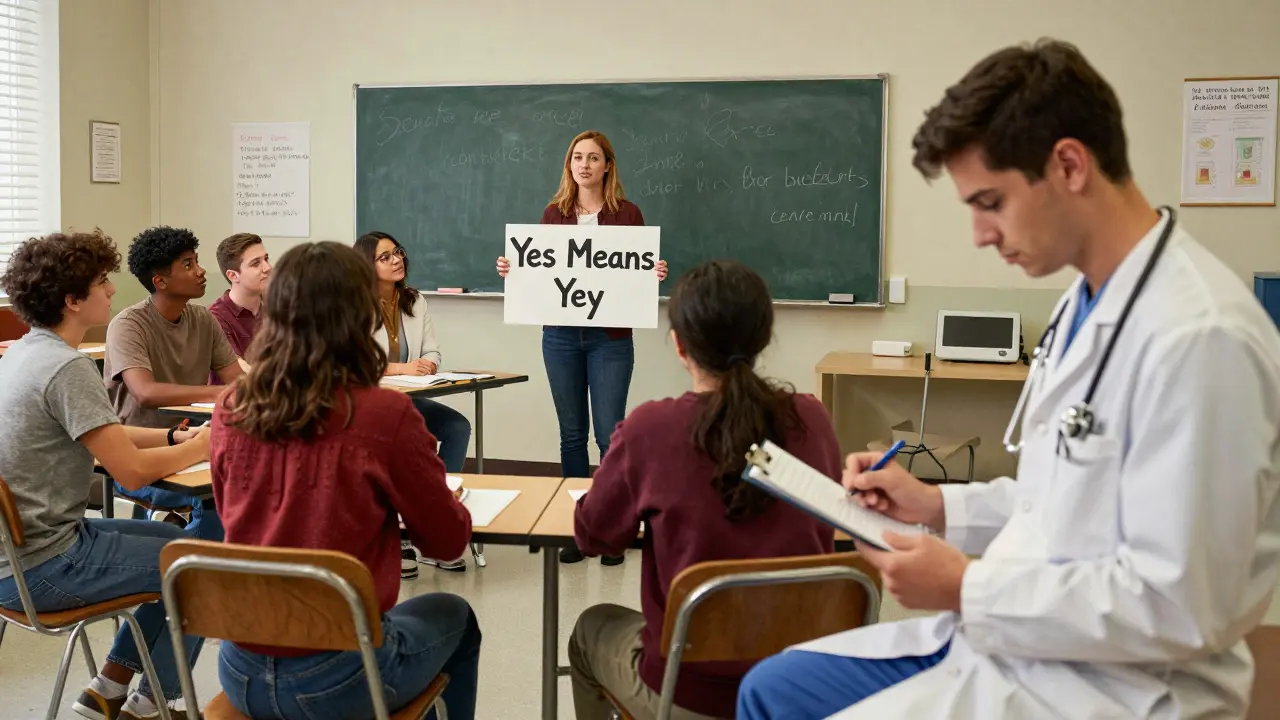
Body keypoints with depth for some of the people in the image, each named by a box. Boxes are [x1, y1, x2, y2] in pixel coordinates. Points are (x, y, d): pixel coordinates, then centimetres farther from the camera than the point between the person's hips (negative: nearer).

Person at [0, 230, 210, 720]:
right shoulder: (67, 367, -23)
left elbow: (102, 438, 16)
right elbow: (131, 471, -23)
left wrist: (173, 438, 4)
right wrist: (201, 447, -6)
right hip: (41, 568, -10)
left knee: (177, 541, 22)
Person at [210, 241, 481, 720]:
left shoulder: (231, 411, -5)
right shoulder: (385, 414, -18)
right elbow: (448, 541, -6)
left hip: (240, 673, 5)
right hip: (337, 679, -4)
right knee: (454, 618, 27)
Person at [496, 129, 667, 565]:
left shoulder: (627, 214, 1)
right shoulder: (554, 213, 8)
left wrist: (656, 274, -19)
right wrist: (512, 269, -6)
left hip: (609, 336, -3)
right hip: (561, 334, 3)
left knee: (610, 434, -3)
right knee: (572, 433, 8)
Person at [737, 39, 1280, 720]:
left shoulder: (1197, 334, -24)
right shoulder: (1087, 302, 7)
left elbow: (1177, 606, -24)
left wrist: (969, 589, -18)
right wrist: (939, 504, 6)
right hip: (1015, 631, 9)